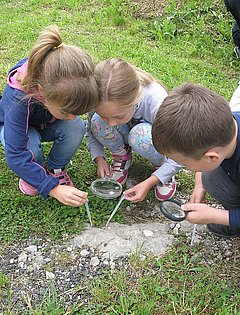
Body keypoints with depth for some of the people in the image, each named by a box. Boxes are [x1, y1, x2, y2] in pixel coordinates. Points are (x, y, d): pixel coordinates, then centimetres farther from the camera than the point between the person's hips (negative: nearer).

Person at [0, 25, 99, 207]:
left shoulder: (65, 86, -32)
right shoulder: (18, 99, -44)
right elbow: (15, 157, -42)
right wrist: (53, 188, -46)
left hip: (48, 124, 3)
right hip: (15, 126, -3)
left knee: (76, 127, -29)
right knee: (29, 147, -38)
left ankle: (55, 170, -2)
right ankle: (30, 175, -1)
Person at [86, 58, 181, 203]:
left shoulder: (157, 104, -40)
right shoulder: (100, 102, -30)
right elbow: (92, 132, -6)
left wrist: (149, 183, -36)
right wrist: (99, 158, -23)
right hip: (126, 133, 3)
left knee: (140, 136, -38)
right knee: (98, 121, -28)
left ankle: (161, 164, -6)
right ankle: (122, 156, -1)